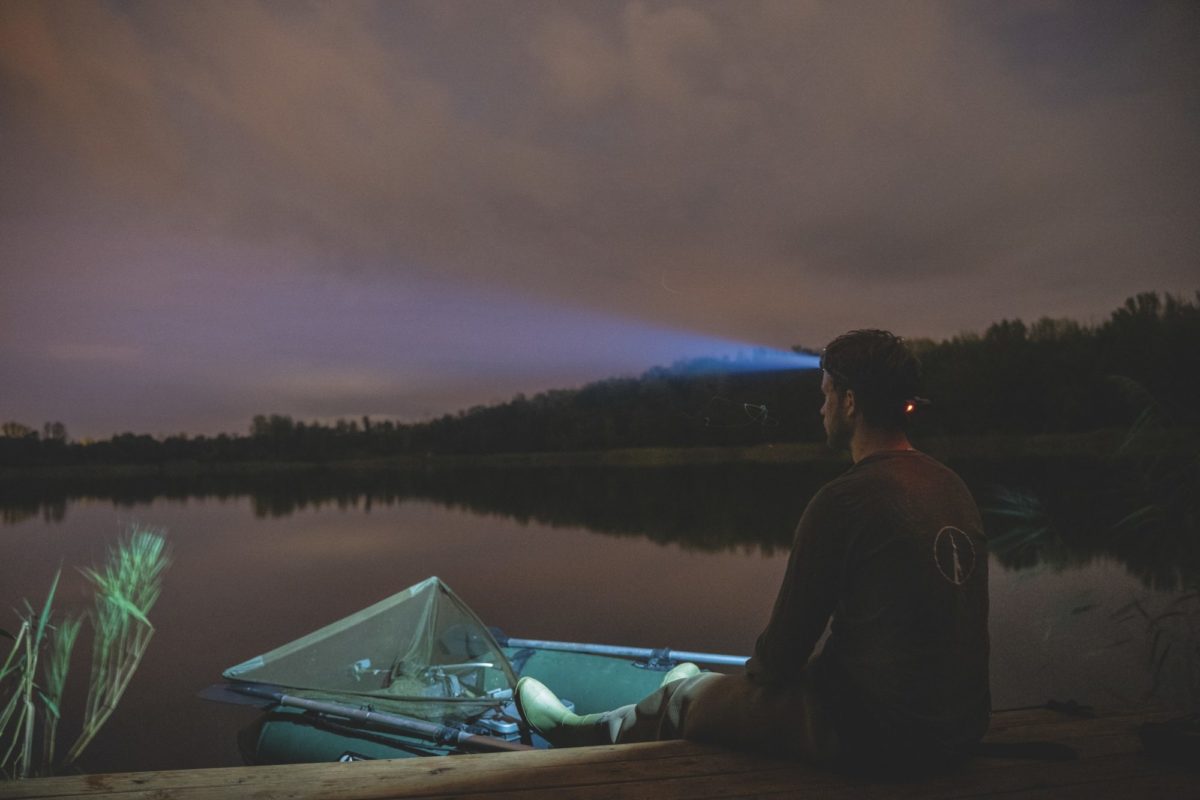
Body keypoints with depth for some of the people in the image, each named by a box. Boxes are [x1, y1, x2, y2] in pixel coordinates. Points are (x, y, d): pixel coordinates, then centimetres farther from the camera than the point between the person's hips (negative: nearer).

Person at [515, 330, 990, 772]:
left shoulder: (844, 500, -21)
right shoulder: (952, 488, 5)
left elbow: (788, 639, -14)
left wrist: (757, 675, 10)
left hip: (875, 732, -7)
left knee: (687, 697, 14)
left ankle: (580, 734, 40)